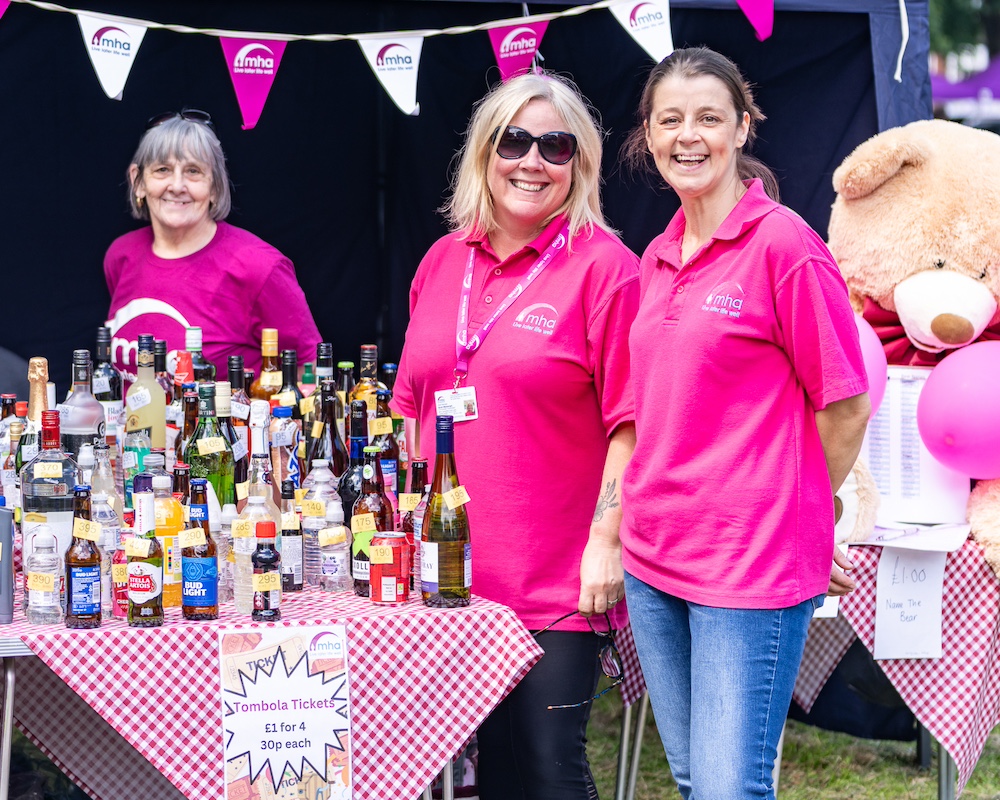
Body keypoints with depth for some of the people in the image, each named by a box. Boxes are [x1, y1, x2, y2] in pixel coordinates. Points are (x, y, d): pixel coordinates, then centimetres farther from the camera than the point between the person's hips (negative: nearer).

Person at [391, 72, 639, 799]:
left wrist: (606, 543, -14)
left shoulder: (602, 265, -6)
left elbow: (629, 422, -9)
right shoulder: (443, 262, 11)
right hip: (448, 570, 5)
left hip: (556, 583, -5)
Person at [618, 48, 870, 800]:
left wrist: (798, 514, 3)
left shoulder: (784, 244, -10)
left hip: (751, 563, -7)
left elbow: (845, 405, -7)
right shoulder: (656, 259, 11)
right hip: (654, 559, 7)